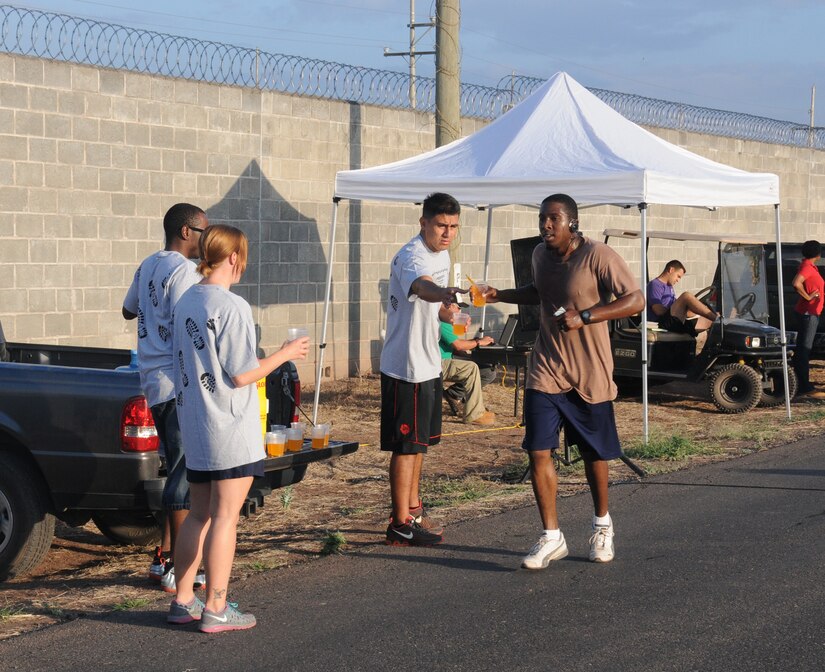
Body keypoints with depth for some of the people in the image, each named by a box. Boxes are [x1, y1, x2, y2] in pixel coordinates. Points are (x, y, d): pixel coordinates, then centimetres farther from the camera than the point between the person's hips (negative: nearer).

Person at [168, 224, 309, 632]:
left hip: (194, 429, 8)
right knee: (225, 516, -2)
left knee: (199, 514, 15)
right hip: (231, 431, -8)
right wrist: (285, 354, -4)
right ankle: (216, 609, 2)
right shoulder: (233, 307, -16)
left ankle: (183, 600, 19)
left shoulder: (185, 303, 8)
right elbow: (241, 375, -16)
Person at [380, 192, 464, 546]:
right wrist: (444, 293, -66)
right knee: (406, 445, -3)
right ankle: (401, 524, 4)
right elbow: (420, 286, -47)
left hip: (429, 364, 9)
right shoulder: (410, 257, -22)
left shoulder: (441, 255, 9)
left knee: (420, 441, 19)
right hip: (406, 368, -9)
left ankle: (413, 508, 32)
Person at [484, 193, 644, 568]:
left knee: (593, 454, 10)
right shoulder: (540, 255, 5)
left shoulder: (598, 256, -15)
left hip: (589, 373, -4)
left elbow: (636, 300, -18)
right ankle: (551, 537, 3)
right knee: (538, 452, -7)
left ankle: (602, 525, 34)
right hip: (546, 369, 4)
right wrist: (502, 295, 9)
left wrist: (583, 317, -25)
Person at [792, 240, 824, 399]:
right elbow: (796, 283, -32)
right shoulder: (807, 266, -17)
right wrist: (808, 296, -20)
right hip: (808, 313, -10)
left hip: (810, 313, 10)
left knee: (802, 350, 13)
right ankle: (806, 389, -10)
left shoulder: (810, 266, 13)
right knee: (804, 350, -9)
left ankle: (802, 385, 21)